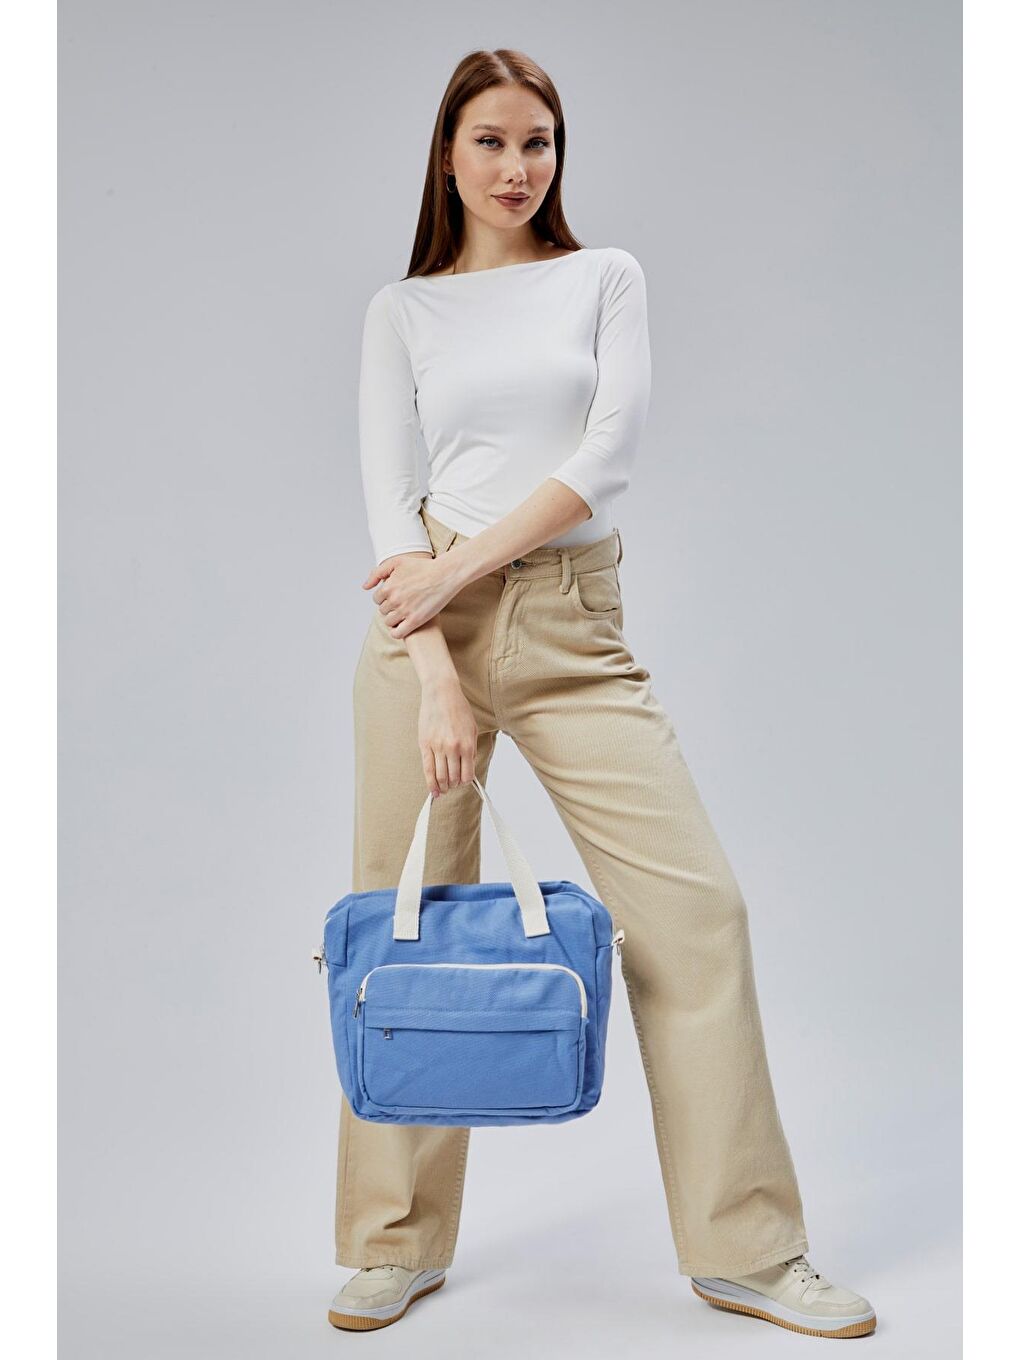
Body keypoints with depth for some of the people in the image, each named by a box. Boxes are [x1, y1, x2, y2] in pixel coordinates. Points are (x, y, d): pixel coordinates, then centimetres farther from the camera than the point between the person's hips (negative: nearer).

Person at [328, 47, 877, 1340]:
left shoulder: (606, 279, 10)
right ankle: (397, 1246, 19)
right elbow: (389, 496, 0)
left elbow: (606, 457, -4)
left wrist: (463, 563, -13)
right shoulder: (401, 310, 10)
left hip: (570, 625, 0)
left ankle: (744, 1247, 7)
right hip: (426, 621, 0)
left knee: (695, 906, -7)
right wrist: (438, 677, -12)